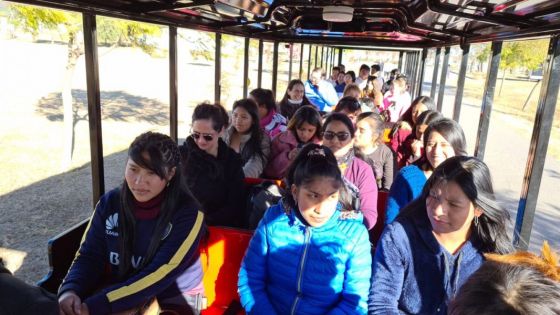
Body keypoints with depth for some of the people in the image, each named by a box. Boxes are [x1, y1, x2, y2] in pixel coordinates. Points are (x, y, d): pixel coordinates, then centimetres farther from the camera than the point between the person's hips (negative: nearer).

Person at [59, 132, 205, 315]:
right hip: (117, 292, 3)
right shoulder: (110, 202, -3)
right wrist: (70, 290, -21)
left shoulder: (187, 213, -17)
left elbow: (160, 276, -22)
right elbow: (90, 256, 0)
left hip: (173, 299, -3)